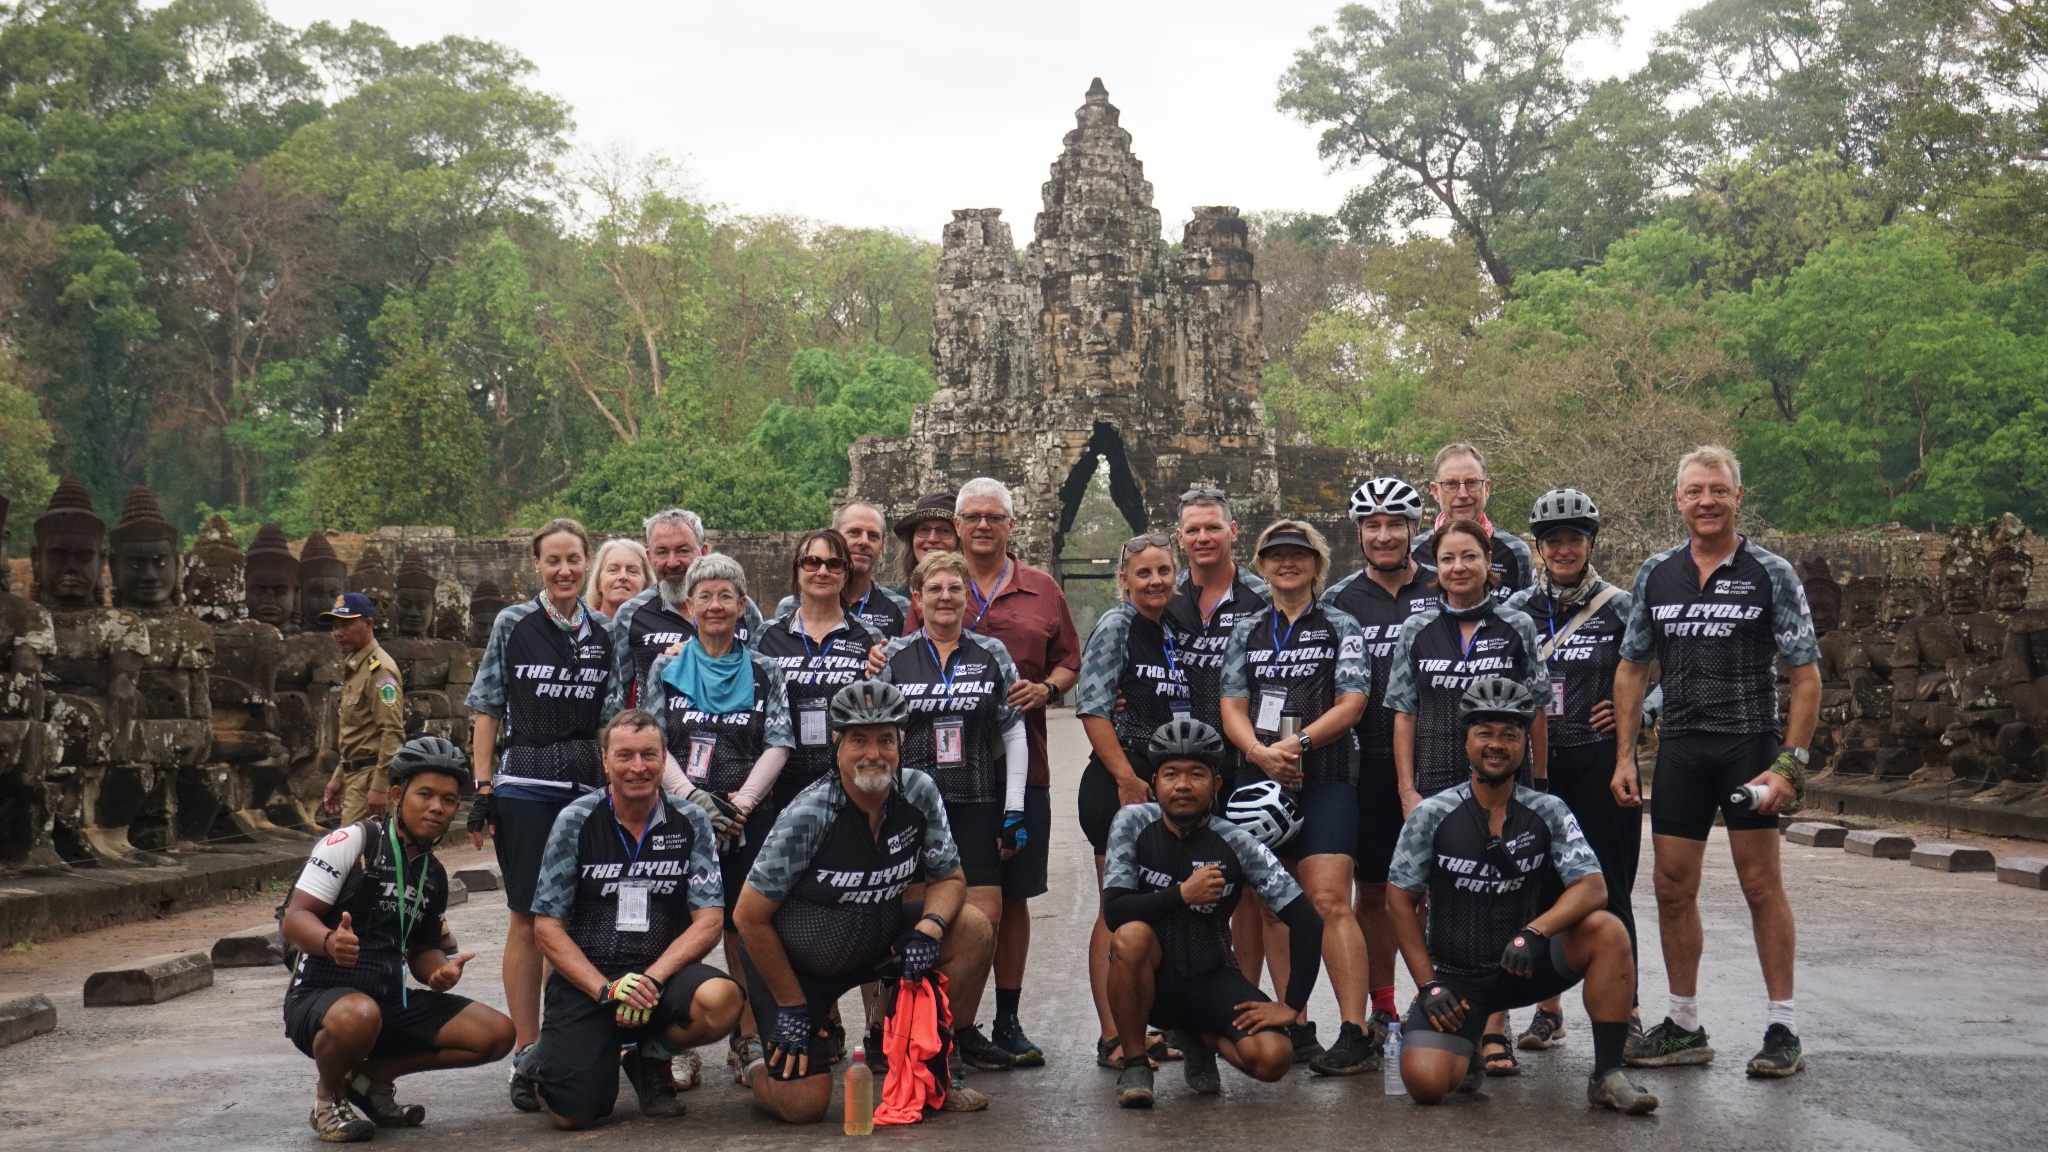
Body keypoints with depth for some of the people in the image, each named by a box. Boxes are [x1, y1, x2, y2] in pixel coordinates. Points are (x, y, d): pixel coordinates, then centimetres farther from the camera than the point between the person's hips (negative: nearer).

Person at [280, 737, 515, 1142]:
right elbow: (293, 919, -14)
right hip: (320, 997, -6)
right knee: (359, 1016, -42)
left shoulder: (433, 876, 12)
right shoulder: (352, 842, -9)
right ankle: (329, 1098, -6)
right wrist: (331, 942, -37)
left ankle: (368, 1076, 7)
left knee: (497, 1034, -8)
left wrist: (441, 969, -5)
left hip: (391, 1001, 7)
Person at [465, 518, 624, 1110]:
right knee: (528, 922, -2)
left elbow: (613, 719, 13)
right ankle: (526, 1057, 3)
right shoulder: (513, 624, 2)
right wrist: (483, 788, -3)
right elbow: (486, 709, 2)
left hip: (587, 789, 3)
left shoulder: (602, 634, 10)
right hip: (525, 787, -3)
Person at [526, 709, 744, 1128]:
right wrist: (607, 989, -15)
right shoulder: (576, 821, -1)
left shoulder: (691, 822, 3)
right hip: (586, 979, -1)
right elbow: (547, 926, -2)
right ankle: (548, 1059, 19)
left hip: (662, 973, 2)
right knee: (571, 1111, -21)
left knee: (721, 999, -32)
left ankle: (651, 1057, 3)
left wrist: (652, 978, -18)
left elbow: (709, 921, -3)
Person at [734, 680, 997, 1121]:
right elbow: (750, 918, -19)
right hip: (796, 964, -5)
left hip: (877, 942, 5)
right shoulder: (807, 816, -25)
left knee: (974, 930, -16)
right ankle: (764, 1074, 24)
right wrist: (792, 1007, -13)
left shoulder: (918, 792, -12)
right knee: (805, 1105, -14)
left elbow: (950, 877, 0)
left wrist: (929, 927, -23)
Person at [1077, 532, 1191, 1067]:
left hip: (1162, 785, 7)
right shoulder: (1116, 626, -7)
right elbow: (1092, 708, -14)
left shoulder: (1172, 633, 14)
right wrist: (1128, 779, -17)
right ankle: (1113, 1038, -3)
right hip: (1117, 782, -7)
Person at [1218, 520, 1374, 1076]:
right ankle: (1294, 1025, 14)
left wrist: (1298, 743, -15)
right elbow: (1232, 707, 8)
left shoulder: (1340, 628, 7)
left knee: (1329, 901, -14)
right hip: (1262, 779, 4)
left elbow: (1351, 703, -2)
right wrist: (1260, 752, -11)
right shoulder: (1246, 631, 16)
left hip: (1325, 780, -4)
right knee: (1277, 906, 7)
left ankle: (1354, 1035, -17)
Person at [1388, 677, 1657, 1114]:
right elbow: (1403, 902, -1)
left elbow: (1592, 888, -12)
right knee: (1425, 1083, -23)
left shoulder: (1548, 812, -2)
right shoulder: (1432, 815, -5)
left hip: (1525, 965, 1)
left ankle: (1607, 1074, -14)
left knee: (1607, 931, -25)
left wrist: (1534, 932, -28)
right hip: (1456, 975, -1)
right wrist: (1428, 986, -8)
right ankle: (1466, 1048, 15)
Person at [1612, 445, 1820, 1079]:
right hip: (1679, 747, 4)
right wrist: (1624, 756, 6)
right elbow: (1632, 668, 13)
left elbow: (1805, 675, -4)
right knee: (1672, 888, 6)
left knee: (1760, 884, -2)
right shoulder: (1655, 574, 8)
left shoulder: (1771, 573, -3)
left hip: (1750, 744, -4)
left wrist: (1791, 763, -12)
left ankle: (1783, 1029, 6)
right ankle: (1684, 1026, 16)